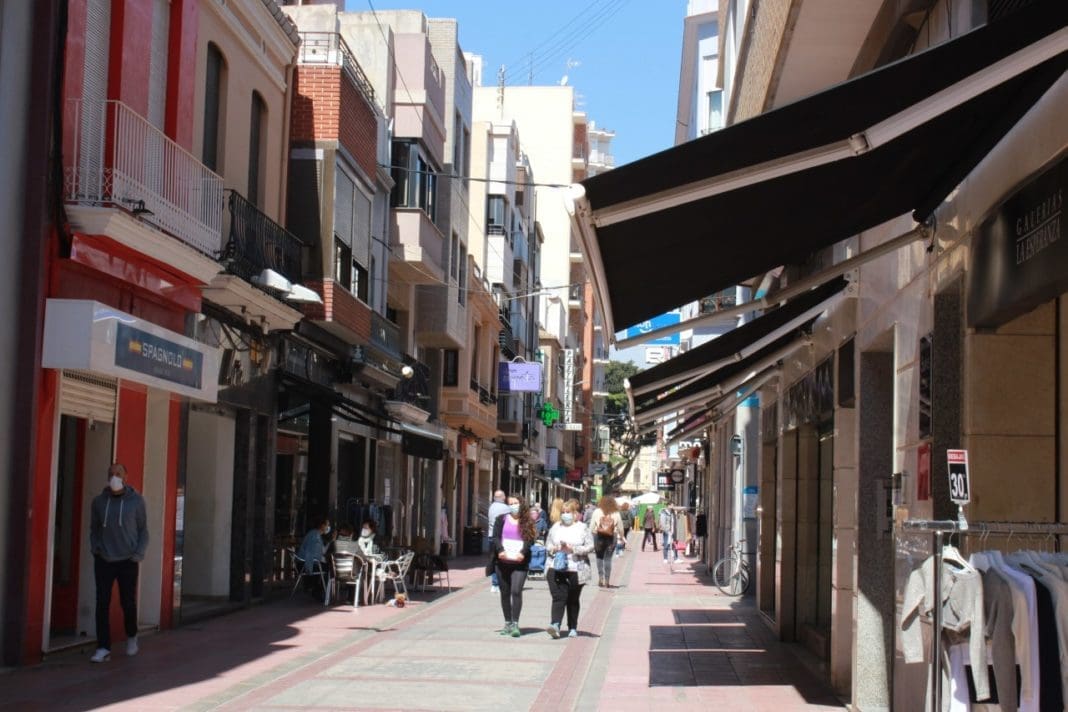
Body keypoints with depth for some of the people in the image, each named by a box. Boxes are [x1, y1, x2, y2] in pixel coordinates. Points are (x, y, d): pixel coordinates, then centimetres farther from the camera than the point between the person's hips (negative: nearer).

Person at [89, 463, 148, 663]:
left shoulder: (136, 501, -1)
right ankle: (103, 648, 0)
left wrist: (139, 554, -6)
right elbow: (94, 528, 14)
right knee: (102, 604, -4)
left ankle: (131, 637, 32)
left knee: (128, 603, 5)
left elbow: (143, 529, 5)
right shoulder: (99, 501, 3)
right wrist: (95, 549, 0)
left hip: (127, 561, -1)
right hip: (103, 561, 1)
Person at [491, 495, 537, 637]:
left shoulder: (527, 522, 8)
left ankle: (515, 624, -14)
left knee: (516, 591, -15)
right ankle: (507, 623, 18)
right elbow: (496, 537, 0)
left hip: (520, 562, -2)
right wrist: (500, 550, -17)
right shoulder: (501, 519, 9)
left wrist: (523, 552, -18)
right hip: (503, 562, 2)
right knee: (505, 593, 8)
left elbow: (530, 539, -1)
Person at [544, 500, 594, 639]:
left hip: (576, 569, -1)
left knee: (573, 600, 7)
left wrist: (573, 549, -15)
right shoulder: (555, 527, 12)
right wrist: (554, 549, -8)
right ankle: (555, 625, -23)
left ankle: (573, 628, 16)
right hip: (556, 569, 1)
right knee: (558, 597, -12)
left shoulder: (582, 528, 3)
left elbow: (590, 546, -4)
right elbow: (547, 545, 15)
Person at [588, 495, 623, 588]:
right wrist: (621, 536, 19)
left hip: (598, 536, 0)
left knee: (599, 557, 13)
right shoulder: (616, 514, -2)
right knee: (608, 559, 5)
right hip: (611, 537, 0)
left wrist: (591, 536, 8)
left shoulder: (597, 512, -3)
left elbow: (592, 527, -2)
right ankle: (607, 581, 3)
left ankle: (600, 578, 1)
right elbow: (620, 528, 4)